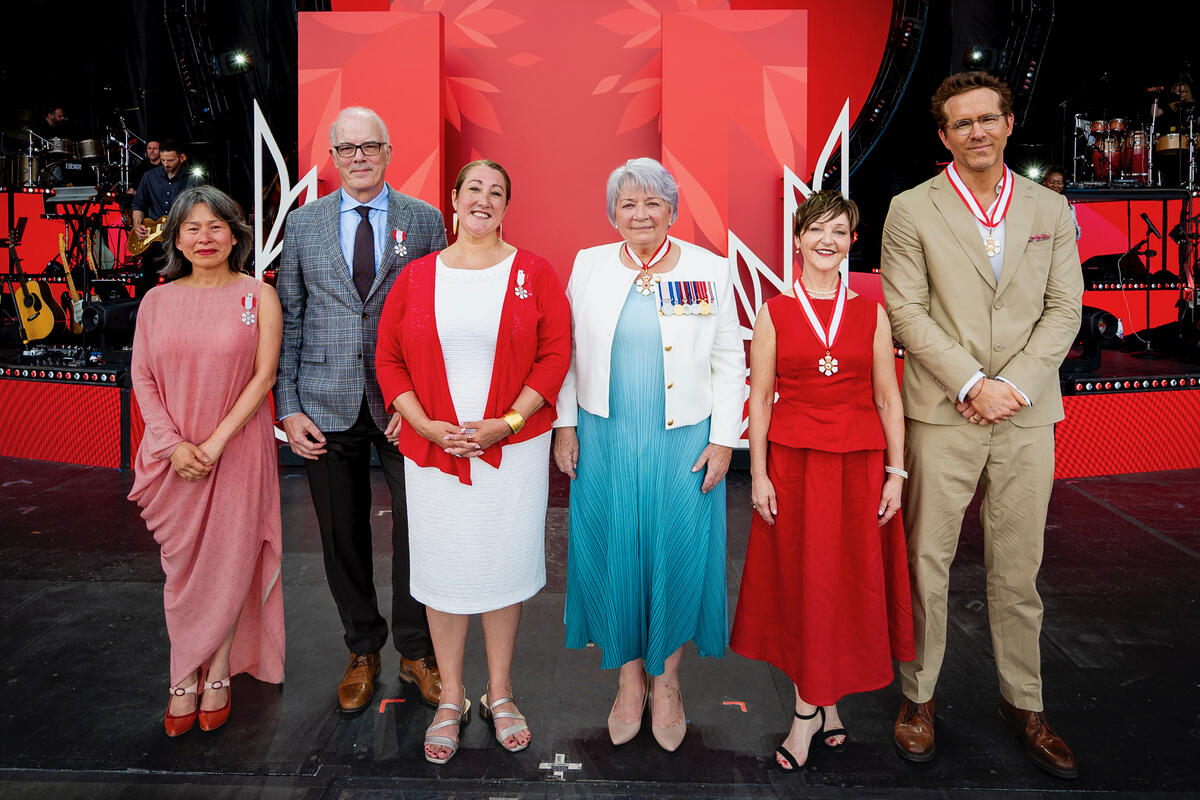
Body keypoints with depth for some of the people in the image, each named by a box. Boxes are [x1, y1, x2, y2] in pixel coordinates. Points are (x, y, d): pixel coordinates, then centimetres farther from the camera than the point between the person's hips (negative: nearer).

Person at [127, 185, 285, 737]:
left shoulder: (258, 295, -1)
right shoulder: (157, 300, 6)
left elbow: (263, 376, -7)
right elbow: (142, 379, 4)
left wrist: (215, 443, -13)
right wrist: (173, 445, -9)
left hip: (238, 448, -2)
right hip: (173, 454, 2)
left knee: (230, 559, 4)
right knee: (181, 566, 8)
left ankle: (217, 673, 20)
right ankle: (186, 680, 20)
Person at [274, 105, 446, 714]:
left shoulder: (425, 220, 4)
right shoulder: (303, 223, 7)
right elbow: (288, 318, 6)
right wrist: (287, 406, -1)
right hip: (327, 406, 1)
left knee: (416, 528, 5)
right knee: (343, 536, 11)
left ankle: (416, 651, 26)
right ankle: (362, 650, 31)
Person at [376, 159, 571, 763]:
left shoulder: (533, 273, 1)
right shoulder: (416, 276, 6)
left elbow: (555, 355, -3)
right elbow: (389, 358, 5)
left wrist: (506, 423, -13)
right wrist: (426, 426, -8)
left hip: (512, 446, -1)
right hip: (432, 447, 2)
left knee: (503, 563, 8)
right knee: (442, 565, 8)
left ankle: (499, 692, 28)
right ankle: (451, 698, 27)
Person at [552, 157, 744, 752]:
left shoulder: (710, 269, 0)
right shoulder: (589, 265, 4)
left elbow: (729, 361, 1)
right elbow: (567, 350, 7)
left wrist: (723, 439, -3)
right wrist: (565, 425, 2)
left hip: (683, 443, -1)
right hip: (605, 441, 1)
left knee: (678, 554, 6)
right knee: (613, 553, 8)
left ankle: (667, 678, 28)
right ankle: (629, 676, 29)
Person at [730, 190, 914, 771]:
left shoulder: (871, 313, 5)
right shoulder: (774, 313, 1)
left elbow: (888, 398, 5)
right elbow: (759, 399, 1)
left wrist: (896, 472, 1)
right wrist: (758, 474, -5)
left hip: (859, 463, 2)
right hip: (792, 462, -1)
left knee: (851, 581, 7)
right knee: (800, 580, 5)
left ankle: (817, 701, 25)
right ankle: (816, 705, 21)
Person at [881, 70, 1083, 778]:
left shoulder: (1051, 209, 11)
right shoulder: (912, 210, 2)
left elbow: (1065, 309, 6)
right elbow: (906, 311, -4)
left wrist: (1015, 384, -9)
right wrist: (973, 385, -12)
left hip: (1028, 413, 2)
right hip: (942, 413, -2)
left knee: (1020, 567, 10)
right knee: (926, 559, 4)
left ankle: (1025, 702, 27)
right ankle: (919, 696, 21)